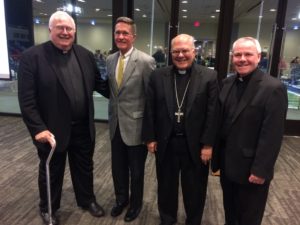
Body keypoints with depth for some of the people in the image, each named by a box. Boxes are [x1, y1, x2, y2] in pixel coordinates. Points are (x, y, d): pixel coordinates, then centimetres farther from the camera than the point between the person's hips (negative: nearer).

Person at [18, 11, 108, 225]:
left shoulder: (86, 55, 3)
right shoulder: (32, 56, -11)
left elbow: (99, 84, 11)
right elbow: (26, 99, -14)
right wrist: (38, 128, -20)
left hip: (83, 128, 4)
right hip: (52, 130, -3)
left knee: (84, 168, 21)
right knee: (51, 172, 18)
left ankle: (87, 200, 46)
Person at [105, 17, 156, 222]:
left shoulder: (146, 61, -15)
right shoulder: (110, 60, 5)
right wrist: (111, 116, 12)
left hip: (135, 125, -5)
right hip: (115, 124, 6)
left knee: (136, 171, 15)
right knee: (118, 168, 21)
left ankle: (135, 203, 41)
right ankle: (121, 199, 46)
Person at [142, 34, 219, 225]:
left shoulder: (209, 77, -6)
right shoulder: (158, 76, 0)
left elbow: (212, 114, -7)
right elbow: (150, 110, 1)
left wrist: (208, 144, -9)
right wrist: (150, 138, -1)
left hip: (195, 145, -1)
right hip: (165, 143, 2)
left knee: (194, 191, 16)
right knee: (166, 187, 20)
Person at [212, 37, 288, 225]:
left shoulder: (273, 88, -17)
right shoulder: (228, 83, 3)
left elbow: (272, 135, -18)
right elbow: (221, 121, 6)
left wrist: (260, 170, -17)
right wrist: (217, 156, 7)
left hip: (251, 169, -5)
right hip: (227, 164, 6)